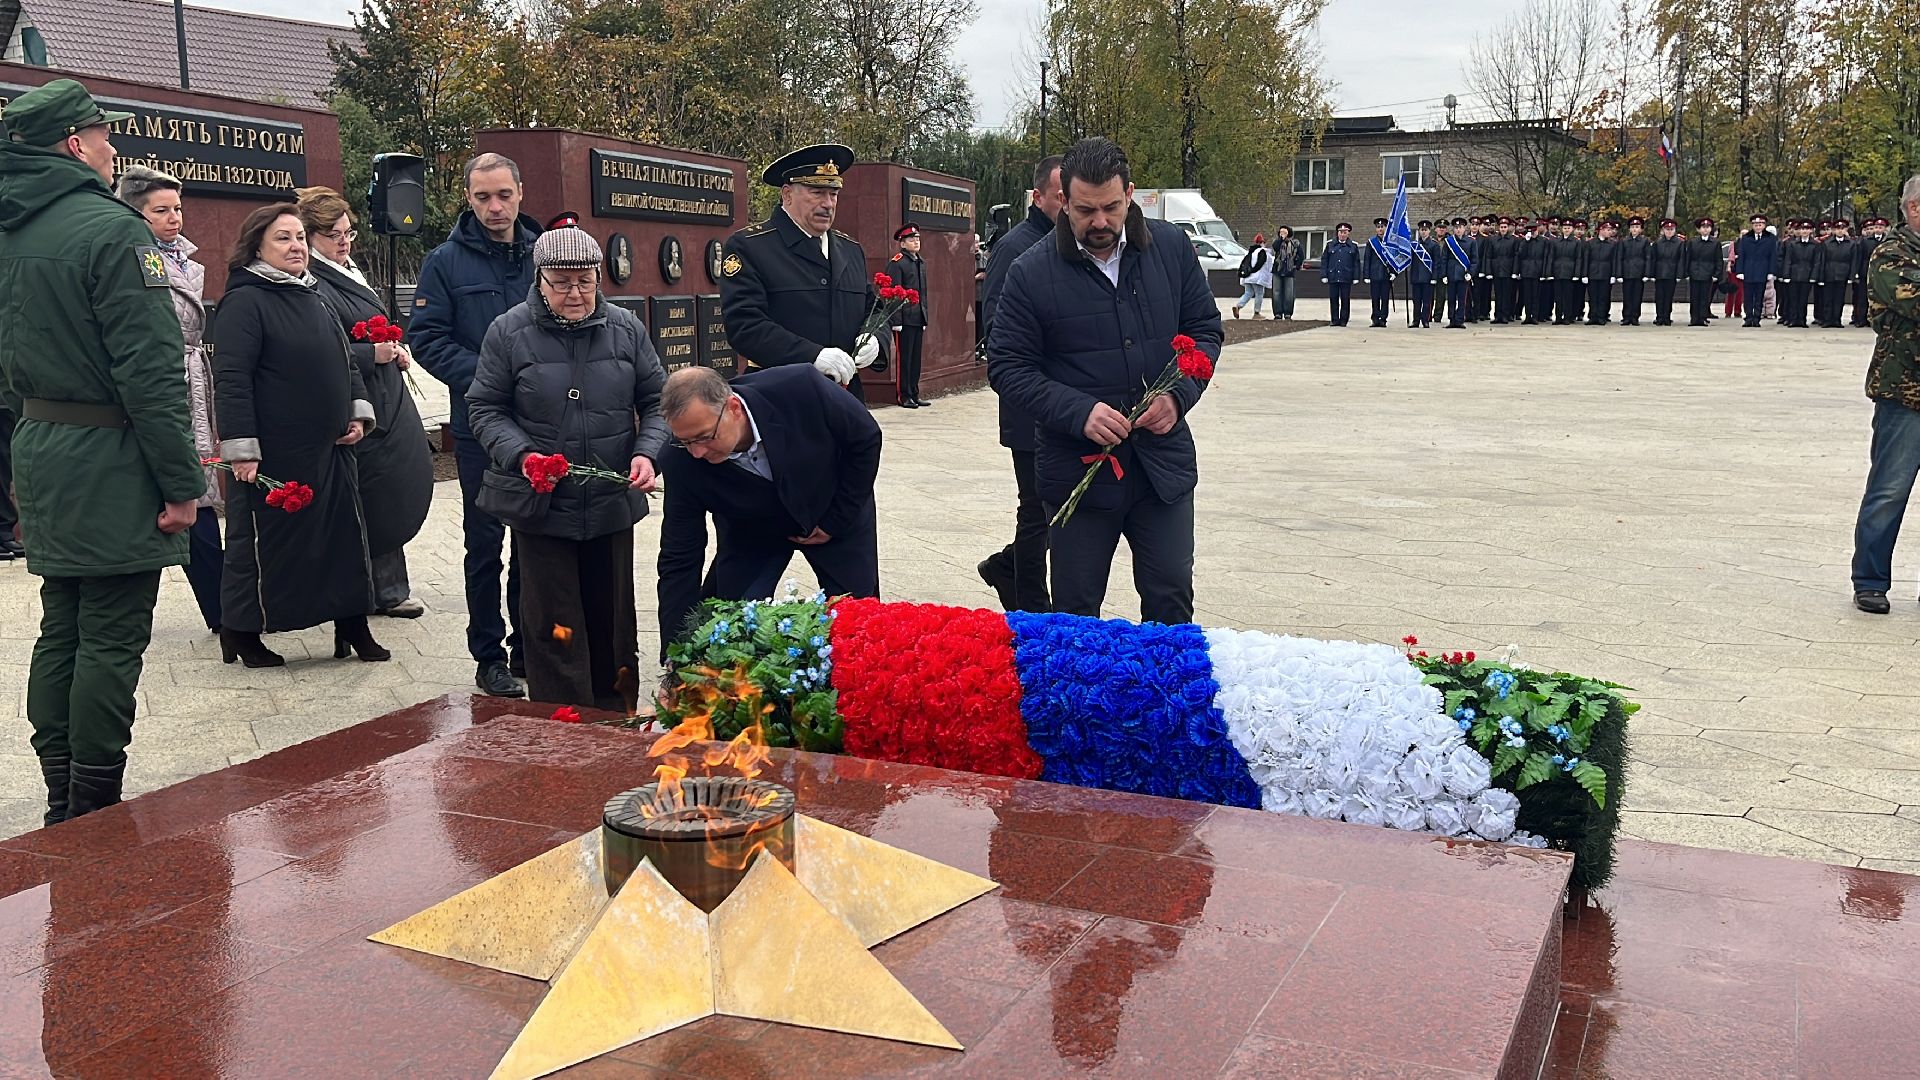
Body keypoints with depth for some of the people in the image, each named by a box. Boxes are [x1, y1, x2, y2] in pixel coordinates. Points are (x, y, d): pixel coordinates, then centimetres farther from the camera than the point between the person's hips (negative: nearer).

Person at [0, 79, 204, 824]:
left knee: (60, 630, 15)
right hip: (109, 456, -9)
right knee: (111, 642, -2)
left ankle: (63, 806, 24)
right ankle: (96, 813, 5)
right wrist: (181, 481, -17)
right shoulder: (111, 229, -16)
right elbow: (151, 368, -21)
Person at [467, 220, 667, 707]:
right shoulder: (509, 332, -5)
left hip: (613, 503, 3)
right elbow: (485, 407, 0)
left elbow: (656, 401, 8)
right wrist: (522, 456, -17)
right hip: (540, 504, -2)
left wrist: (647, 453, -10)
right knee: (555, 627, 3)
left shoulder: (626, 329, 1)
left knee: (613, 617, 14)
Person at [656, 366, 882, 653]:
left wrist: (837, 520, -15)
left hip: (835, 510, 0)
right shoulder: (682, 461, -30)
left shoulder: (799, 389, -37)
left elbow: (866, 437, -19)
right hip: (750, 531, 1)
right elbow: (679, 561, -23)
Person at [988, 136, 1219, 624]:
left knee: (1172, 602, 9)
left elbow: (1205, 328, 9)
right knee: (1075, 612, 9)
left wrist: (1178, 394, -11)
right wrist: (1079, 412, -19)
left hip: (1164, 460, 2)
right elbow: (1007, 365, -5)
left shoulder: (1172, 248, 1)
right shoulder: (1032, 272, -7)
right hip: (1078, 467, -2)